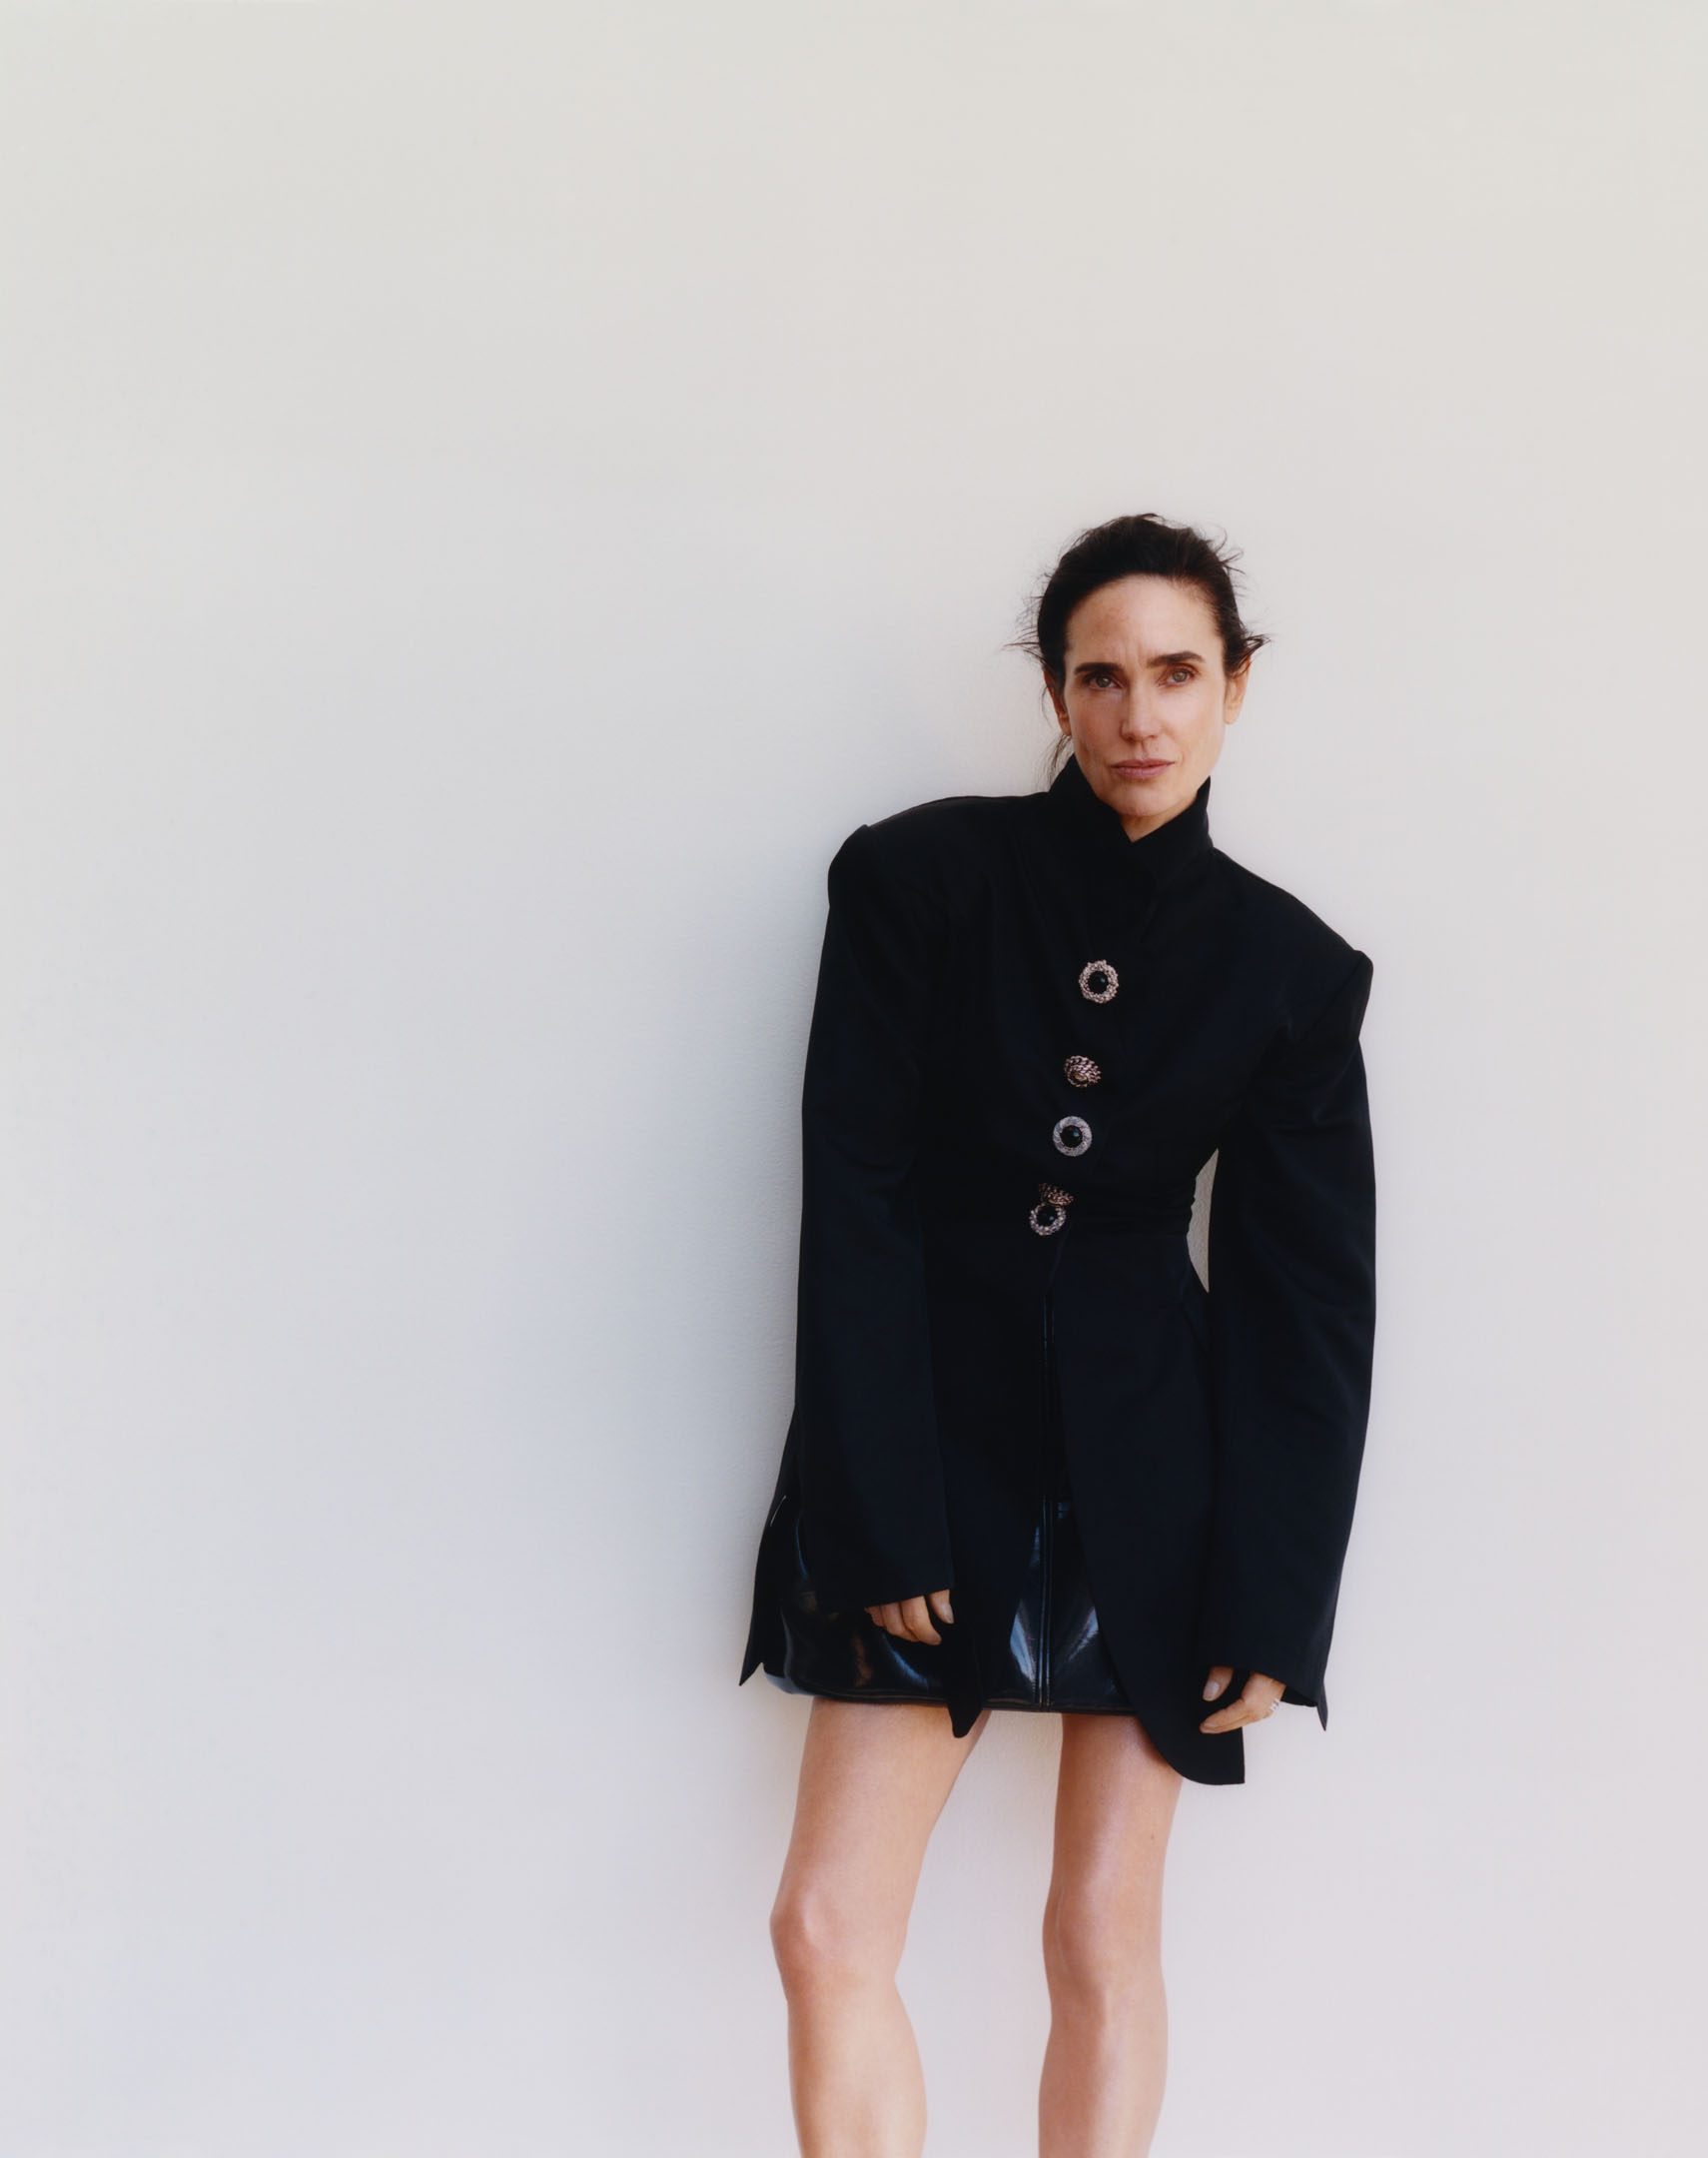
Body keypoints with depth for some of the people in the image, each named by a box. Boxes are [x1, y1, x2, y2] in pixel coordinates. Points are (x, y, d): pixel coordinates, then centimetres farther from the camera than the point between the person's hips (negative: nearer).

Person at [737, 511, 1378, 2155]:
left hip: (1148, 1465, 1)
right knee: (829, 1928, -3)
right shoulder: (916, 879, -6)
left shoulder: (1290, 968, -1)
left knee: (1103, 1944, 6)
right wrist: (883, 1525, -13)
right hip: (937, 1437, 0)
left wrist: (1274, 1604, -3)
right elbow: (853, 1208, -8)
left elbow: (1313, 1304, 1)